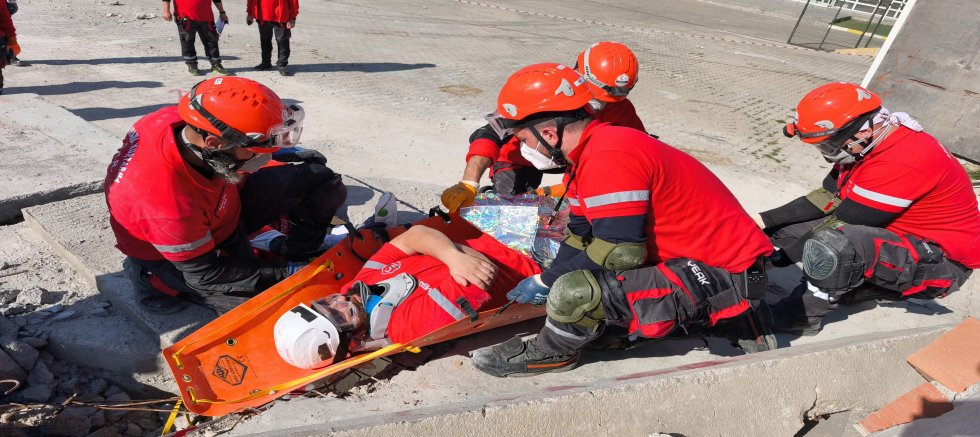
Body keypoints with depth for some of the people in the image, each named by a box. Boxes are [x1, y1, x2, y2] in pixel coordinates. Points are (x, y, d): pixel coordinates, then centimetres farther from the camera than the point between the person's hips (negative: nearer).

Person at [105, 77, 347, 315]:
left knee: (322, 182, -9)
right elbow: (205, 274, -24)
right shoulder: (170, 206, -40)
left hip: (224, 208, 6)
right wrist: (285, 273, -20)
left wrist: (282, 153, 2)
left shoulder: (188, 122, -24)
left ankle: (298, 255, 11)